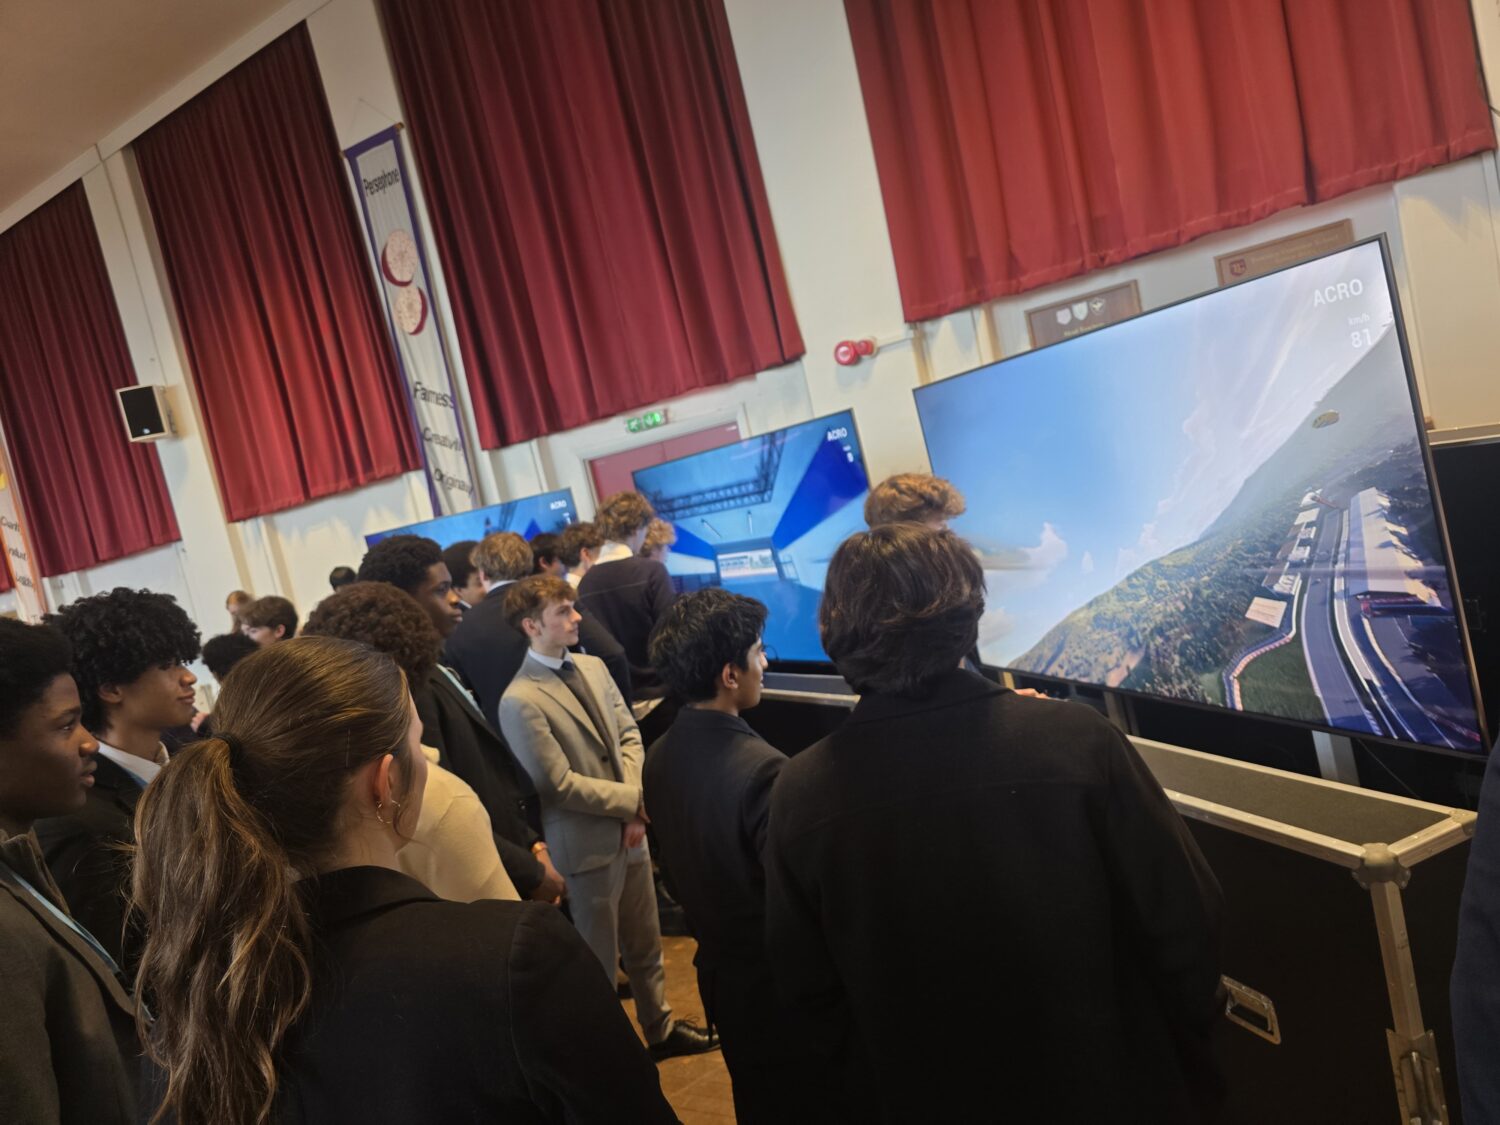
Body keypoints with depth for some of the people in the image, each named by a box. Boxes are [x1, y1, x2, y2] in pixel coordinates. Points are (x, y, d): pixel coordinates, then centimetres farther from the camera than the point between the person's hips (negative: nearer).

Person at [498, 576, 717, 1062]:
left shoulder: (593, 667, 2)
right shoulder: (520, 701, -21)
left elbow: (629, 735, 3)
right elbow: (561, 783, -21)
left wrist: (634, 805, -11)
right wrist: (634, 800, -14)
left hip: (629, 829, 7)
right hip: (587, 844, -7)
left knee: (645, 944, 23)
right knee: (600, 959, 12)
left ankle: (661, 1029, 42)